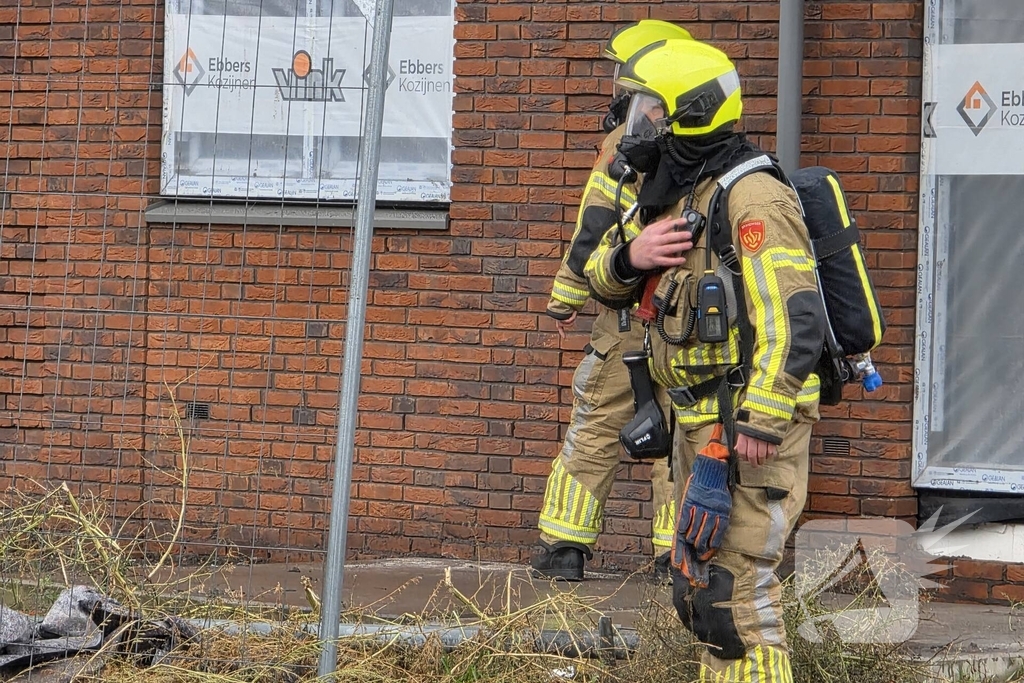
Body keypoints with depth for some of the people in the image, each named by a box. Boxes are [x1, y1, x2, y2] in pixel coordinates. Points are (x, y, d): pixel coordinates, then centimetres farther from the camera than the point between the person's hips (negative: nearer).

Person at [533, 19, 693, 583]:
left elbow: (599, 225, -11)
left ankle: (563, 550, 4)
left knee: (595, 431, 3)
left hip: (630, 311, -5)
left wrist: (567, 296, -3)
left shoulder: (631, 141, -9)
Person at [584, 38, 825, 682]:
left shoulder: (750, 199, -17)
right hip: (698, 427, 10)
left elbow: (795, 318, -24)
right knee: (698, 585, 15)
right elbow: (599, 274, 19)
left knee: (734, 586, -12)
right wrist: (629, 256, -5)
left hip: (749, 432, -10)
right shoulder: (676, 197, 14)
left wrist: (757, 424, -29)